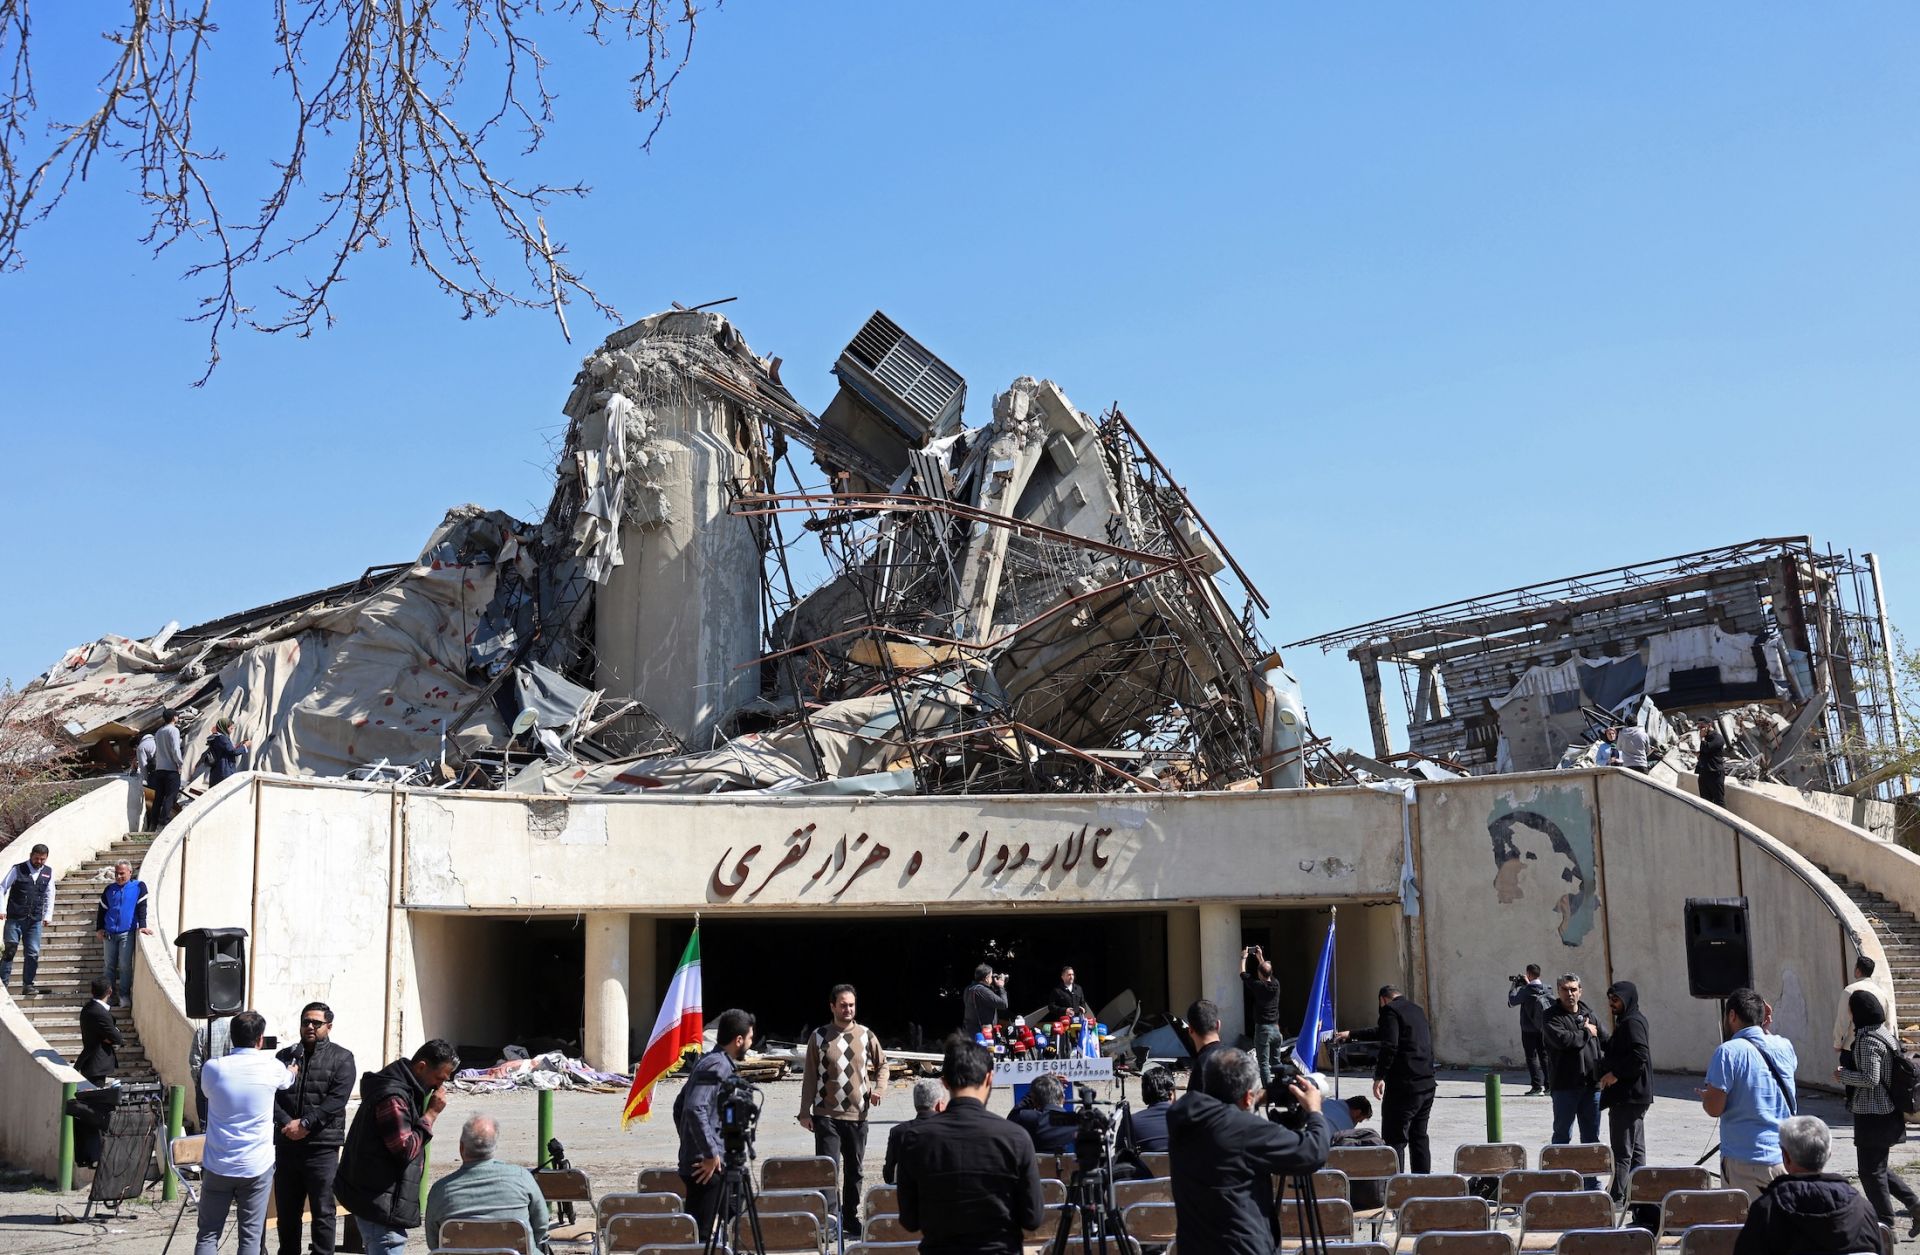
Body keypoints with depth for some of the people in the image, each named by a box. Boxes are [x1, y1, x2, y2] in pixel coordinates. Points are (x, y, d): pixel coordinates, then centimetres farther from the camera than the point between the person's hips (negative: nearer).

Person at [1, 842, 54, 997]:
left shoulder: (48, 872, 8)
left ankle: (27, 985, 8)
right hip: (15, 918, -3)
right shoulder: (18, 869, -2)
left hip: (35, 920, 3)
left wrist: (48, 916, 9)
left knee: (33, 953, 1)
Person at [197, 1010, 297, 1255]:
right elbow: (288, 1080, 19)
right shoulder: (272, 1067, -6)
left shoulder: (212, 1068, -7)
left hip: (218, 1166, 1)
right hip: (257, 1167, -1)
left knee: (208, 1235, 8)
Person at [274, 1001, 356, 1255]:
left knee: (322, 1211, 0)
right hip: (286, 1144, 4)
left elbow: (337, 1099, -9)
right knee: (286, 1210, 12)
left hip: (322, 1146, -4)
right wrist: (287, 1124, -14)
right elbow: (271, 1094, 2)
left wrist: (305, 1124, -16)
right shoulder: (285, 1056, 13)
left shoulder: (341, 1058, 2)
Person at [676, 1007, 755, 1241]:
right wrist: (710, 1154, -23)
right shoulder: (718, 1066, -14)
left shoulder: (708, 1062, 15)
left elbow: (680, 1106, 22)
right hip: (707, 1165, -10)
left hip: (695, 1160, 10)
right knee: (700, 1234, -7)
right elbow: (695, 1110, -27)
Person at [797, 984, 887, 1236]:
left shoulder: (866, 1035, 2)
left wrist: (879, 1088, -3)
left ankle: (850, 1218, 25)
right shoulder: (819, 1036, -2)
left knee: (854, 1169, 12)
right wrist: (805, 1112, -1)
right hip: (826, 1115, -3)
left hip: (857, 1115, 3)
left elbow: (882, 1064, 15)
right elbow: (810, 1077, 1)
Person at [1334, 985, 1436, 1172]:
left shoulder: (1390, 1010, -7)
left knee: (1394, 1139, -3)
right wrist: (1351, 1035, 41)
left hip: (1403, 1086, -8)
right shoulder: (1416, 1009, 20)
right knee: (1419, 1137, 16)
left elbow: (1389, 1046, -20)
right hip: (1427, 1083, 8)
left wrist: (1379, 1076, -12)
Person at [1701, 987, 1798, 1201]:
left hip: (1745, 1161, -6)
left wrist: (1704, 1095, 8)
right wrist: (1768, 1029, 21)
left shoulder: (1729, 1052, -13)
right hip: (1785, 1159, 6)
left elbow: (1714, 1108, -14)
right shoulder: (1784, 1047, 5)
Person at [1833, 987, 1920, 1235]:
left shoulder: (1868, 1040, -19)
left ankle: (1885, 1225, 10)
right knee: (1877, 1168, 20)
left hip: (1873, 1116, -9)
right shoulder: (1885, 1035, 9)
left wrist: (1842, 1075, -12)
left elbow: (1870, 1079, -24)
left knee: (1871, 1172, 2)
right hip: (1889, 1113, 9)